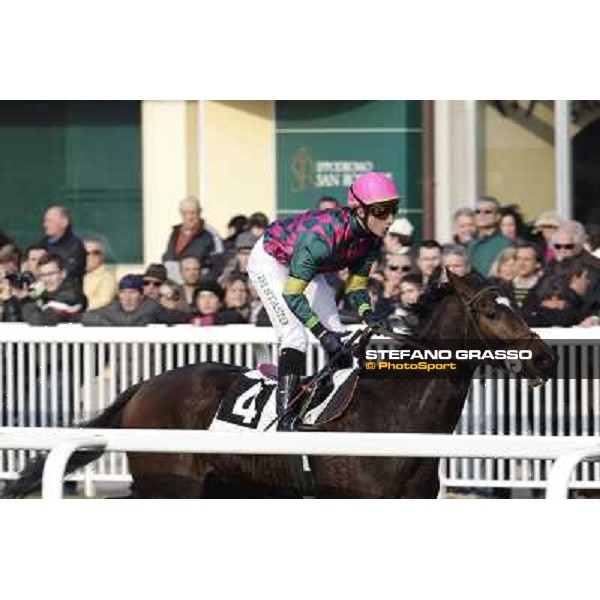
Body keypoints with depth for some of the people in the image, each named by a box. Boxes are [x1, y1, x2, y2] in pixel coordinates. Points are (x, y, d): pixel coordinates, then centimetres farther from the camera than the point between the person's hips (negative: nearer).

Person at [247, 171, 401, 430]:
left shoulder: (372, 239, -17)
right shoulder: (325, 233, -40)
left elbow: (356, 283, -2)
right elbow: (292, 294, -38)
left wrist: (367, 312, -22)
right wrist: (322, 333, -42)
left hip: (304, 265, 8)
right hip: (269, 261, -8)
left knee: (339, 338, 2)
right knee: (295, 336, -21)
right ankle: (285, 418, -25)